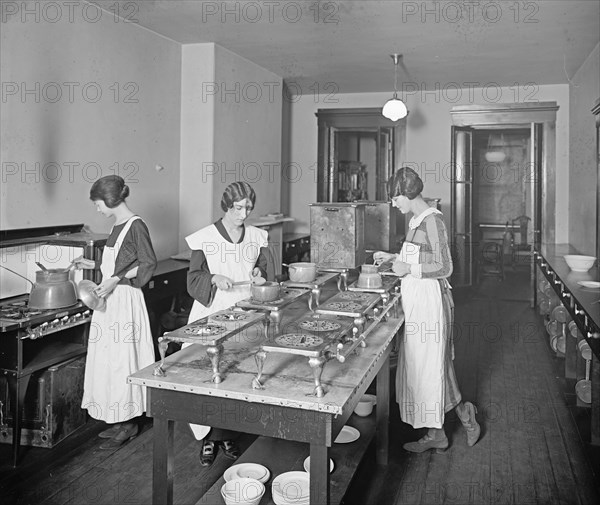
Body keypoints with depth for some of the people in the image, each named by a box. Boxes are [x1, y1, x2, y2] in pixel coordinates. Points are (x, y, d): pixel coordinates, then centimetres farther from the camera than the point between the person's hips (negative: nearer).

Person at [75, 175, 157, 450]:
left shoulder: (135, 226, -14)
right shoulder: (118, 226, 12)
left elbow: (148, 264, -17)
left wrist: (115, 280, -21)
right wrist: (93, 264, 20)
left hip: (125, 300, -9)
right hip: (109, 299, 9)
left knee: (122, 360, -2)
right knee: (109, 360, 12)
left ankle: (128, 424, 10)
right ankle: (119, 420, 23)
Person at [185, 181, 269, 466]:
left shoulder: (257, 237, 9)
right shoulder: (204, 238, -2)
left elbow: (264, 271, 19)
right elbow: (193, 281, -3)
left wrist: (259, 272, -3)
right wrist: (214, 278, -22)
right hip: (212, 315, -3)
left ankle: (225, 435, 18)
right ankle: (210, 437, 11)